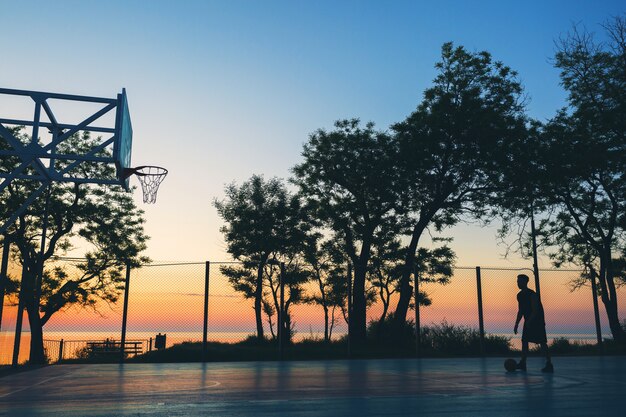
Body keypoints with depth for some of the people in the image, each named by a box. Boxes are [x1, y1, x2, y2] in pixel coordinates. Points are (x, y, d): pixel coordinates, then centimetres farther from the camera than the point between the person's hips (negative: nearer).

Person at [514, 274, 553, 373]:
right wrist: (516, 324, 12)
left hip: (537, 321, -8)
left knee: (542, 342, -9)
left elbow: (535, 310, -23)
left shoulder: (532, 294, -17)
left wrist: (528, 322, -30)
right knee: (524, 341, 5)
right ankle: (522, 363, 9)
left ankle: (549, 364, -7)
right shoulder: (520, 295, 8)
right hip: (528, 321, 8)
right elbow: (521, 311, 15)